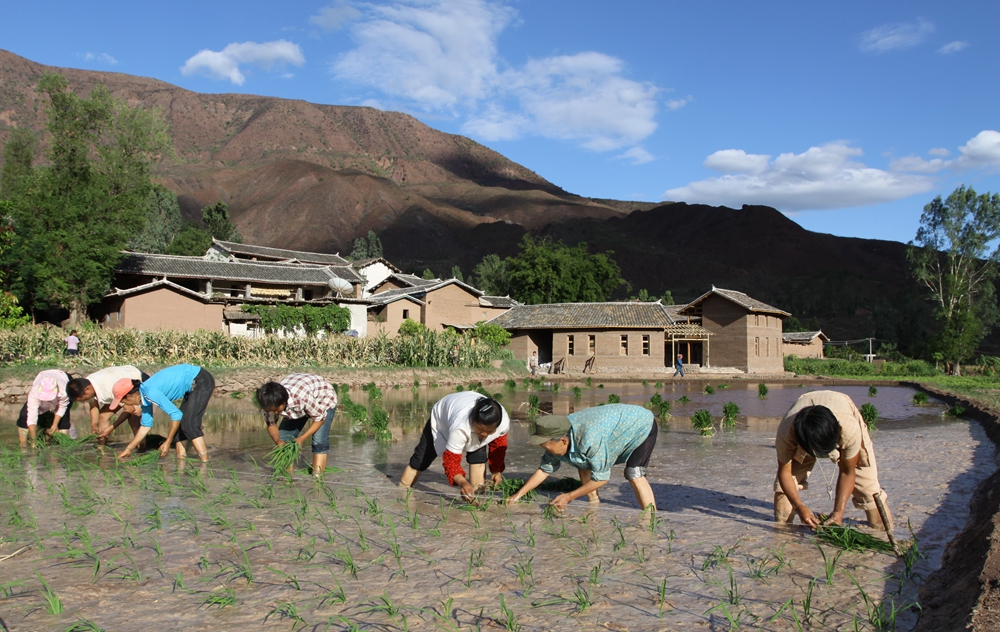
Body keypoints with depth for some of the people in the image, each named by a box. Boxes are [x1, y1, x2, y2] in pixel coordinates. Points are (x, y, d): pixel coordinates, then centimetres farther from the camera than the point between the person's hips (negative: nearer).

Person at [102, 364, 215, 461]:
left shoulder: (150, 393, -23)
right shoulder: (144, 396, 6)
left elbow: (176, 414, -22)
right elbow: (146, 426, 17)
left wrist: (168, 442, -13)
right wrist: (128, 449, 21)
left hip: (201, 382, -10)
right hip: (193, 385, 10)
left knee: (189, 423, -14)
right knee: (180, 423, 10)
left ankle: (205, 463, -14)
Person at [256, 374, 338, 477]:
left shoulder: (303, 397, -45)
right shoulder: (272, 402, -28)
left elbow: (319, 418, -29)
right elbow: (271, 423, -11)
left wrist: (301, 439, -34)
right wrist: (277, 440, -30)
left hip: (324, 400, -5)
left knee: (319, 440, -22)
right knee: (284, 436, -8)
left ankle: (317, 476, -17)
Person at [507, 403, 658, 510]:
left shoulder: (589, 440, -41)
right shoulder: (557, 435, -15)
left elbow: (601, 478, -30)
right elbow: (545, 469, -2)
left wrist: (569, 496, -24)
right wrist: (519, 494, -5)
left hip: (643, 425, -8)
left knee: (634, 474, -26)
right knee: (584, 465, 4)